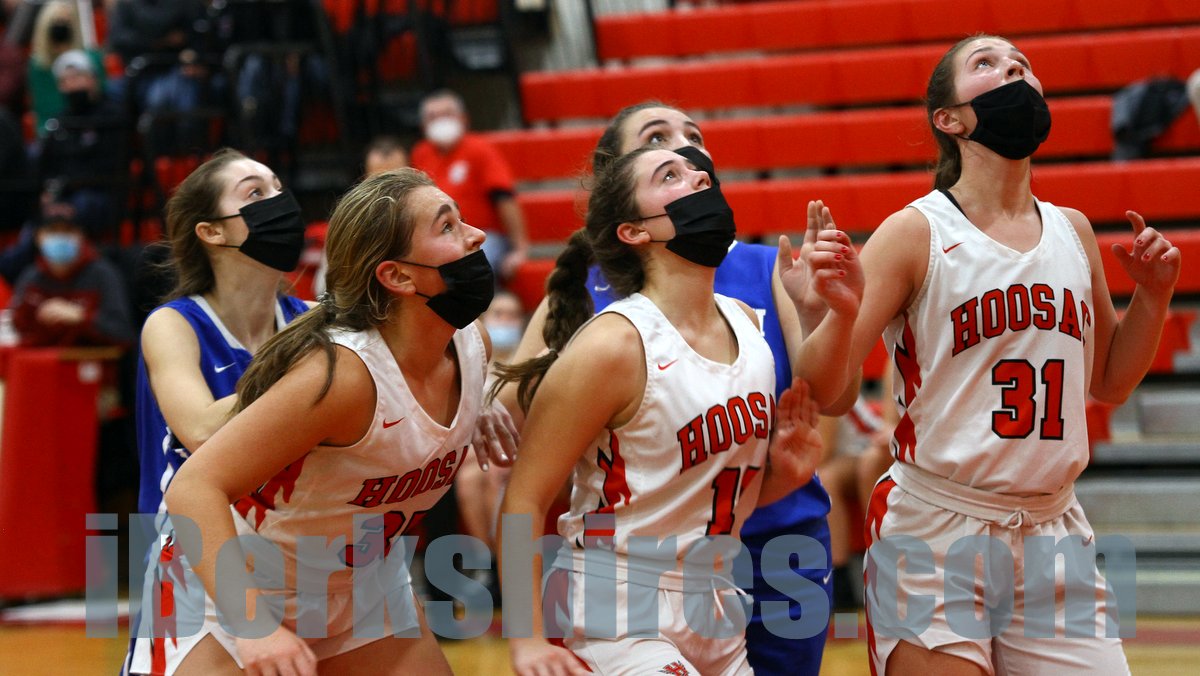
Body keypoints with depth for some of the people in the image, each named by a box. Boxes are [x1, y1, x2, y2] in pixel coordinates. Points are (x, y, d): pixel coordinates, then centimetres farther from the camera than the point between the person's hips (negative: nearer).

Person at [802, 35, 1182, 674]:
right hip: (934, 531, -5)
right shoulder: (916, 233, -6)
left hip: (1052, 528, 5)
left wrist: (1152, 294, 6)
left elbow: (1107, 382, 22)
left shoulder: (1072, 231, 10)